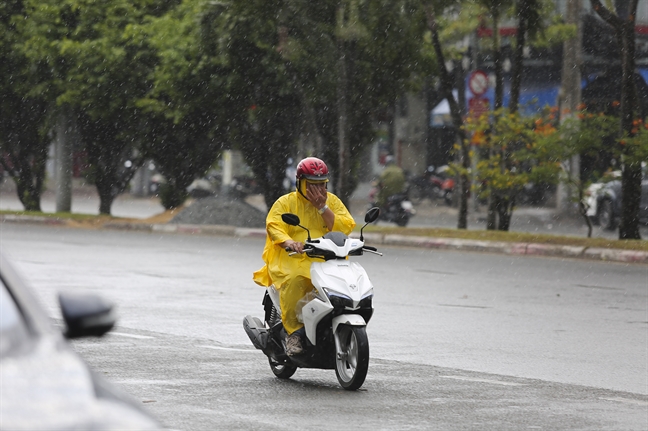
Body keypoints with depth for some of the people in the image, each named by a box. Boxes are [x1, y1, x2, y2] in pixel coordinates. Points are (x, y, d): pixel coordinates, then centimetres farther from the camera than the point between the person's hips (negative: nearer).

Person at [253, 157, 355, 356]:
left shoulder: (332, 201, 18)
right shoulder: (285, 202, 12)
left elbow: (346, 227, 4)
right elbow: (274, 225, -5)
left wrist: (322, 208, -4)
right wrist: (288, 242, -26)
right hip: (292, 258, -2)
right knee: (294, 281, -36)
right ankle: (294, 332, -28)